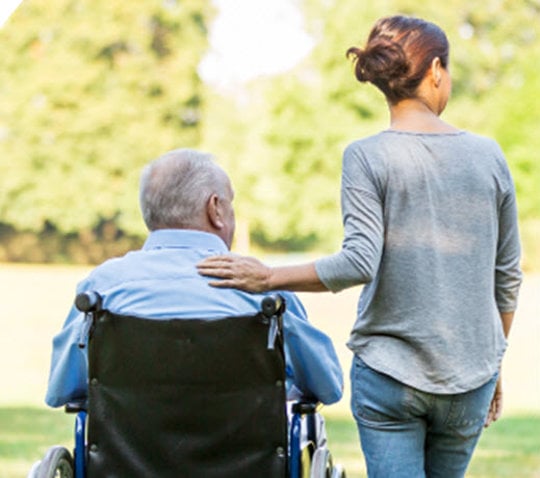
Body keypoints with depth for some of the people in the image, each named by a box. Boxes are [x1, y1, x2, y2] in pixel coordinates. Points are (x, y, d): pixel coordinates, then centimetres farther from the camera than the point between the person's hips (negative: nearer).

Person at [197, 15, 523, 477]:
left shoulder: (366, 157, -7)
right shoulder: (488, 156, 2)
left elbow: (359, 263, -19)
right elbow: (507, 277, 8)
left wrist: (268, 277, -11)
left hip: (387, 372, -3)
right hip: (470, 372, 3)